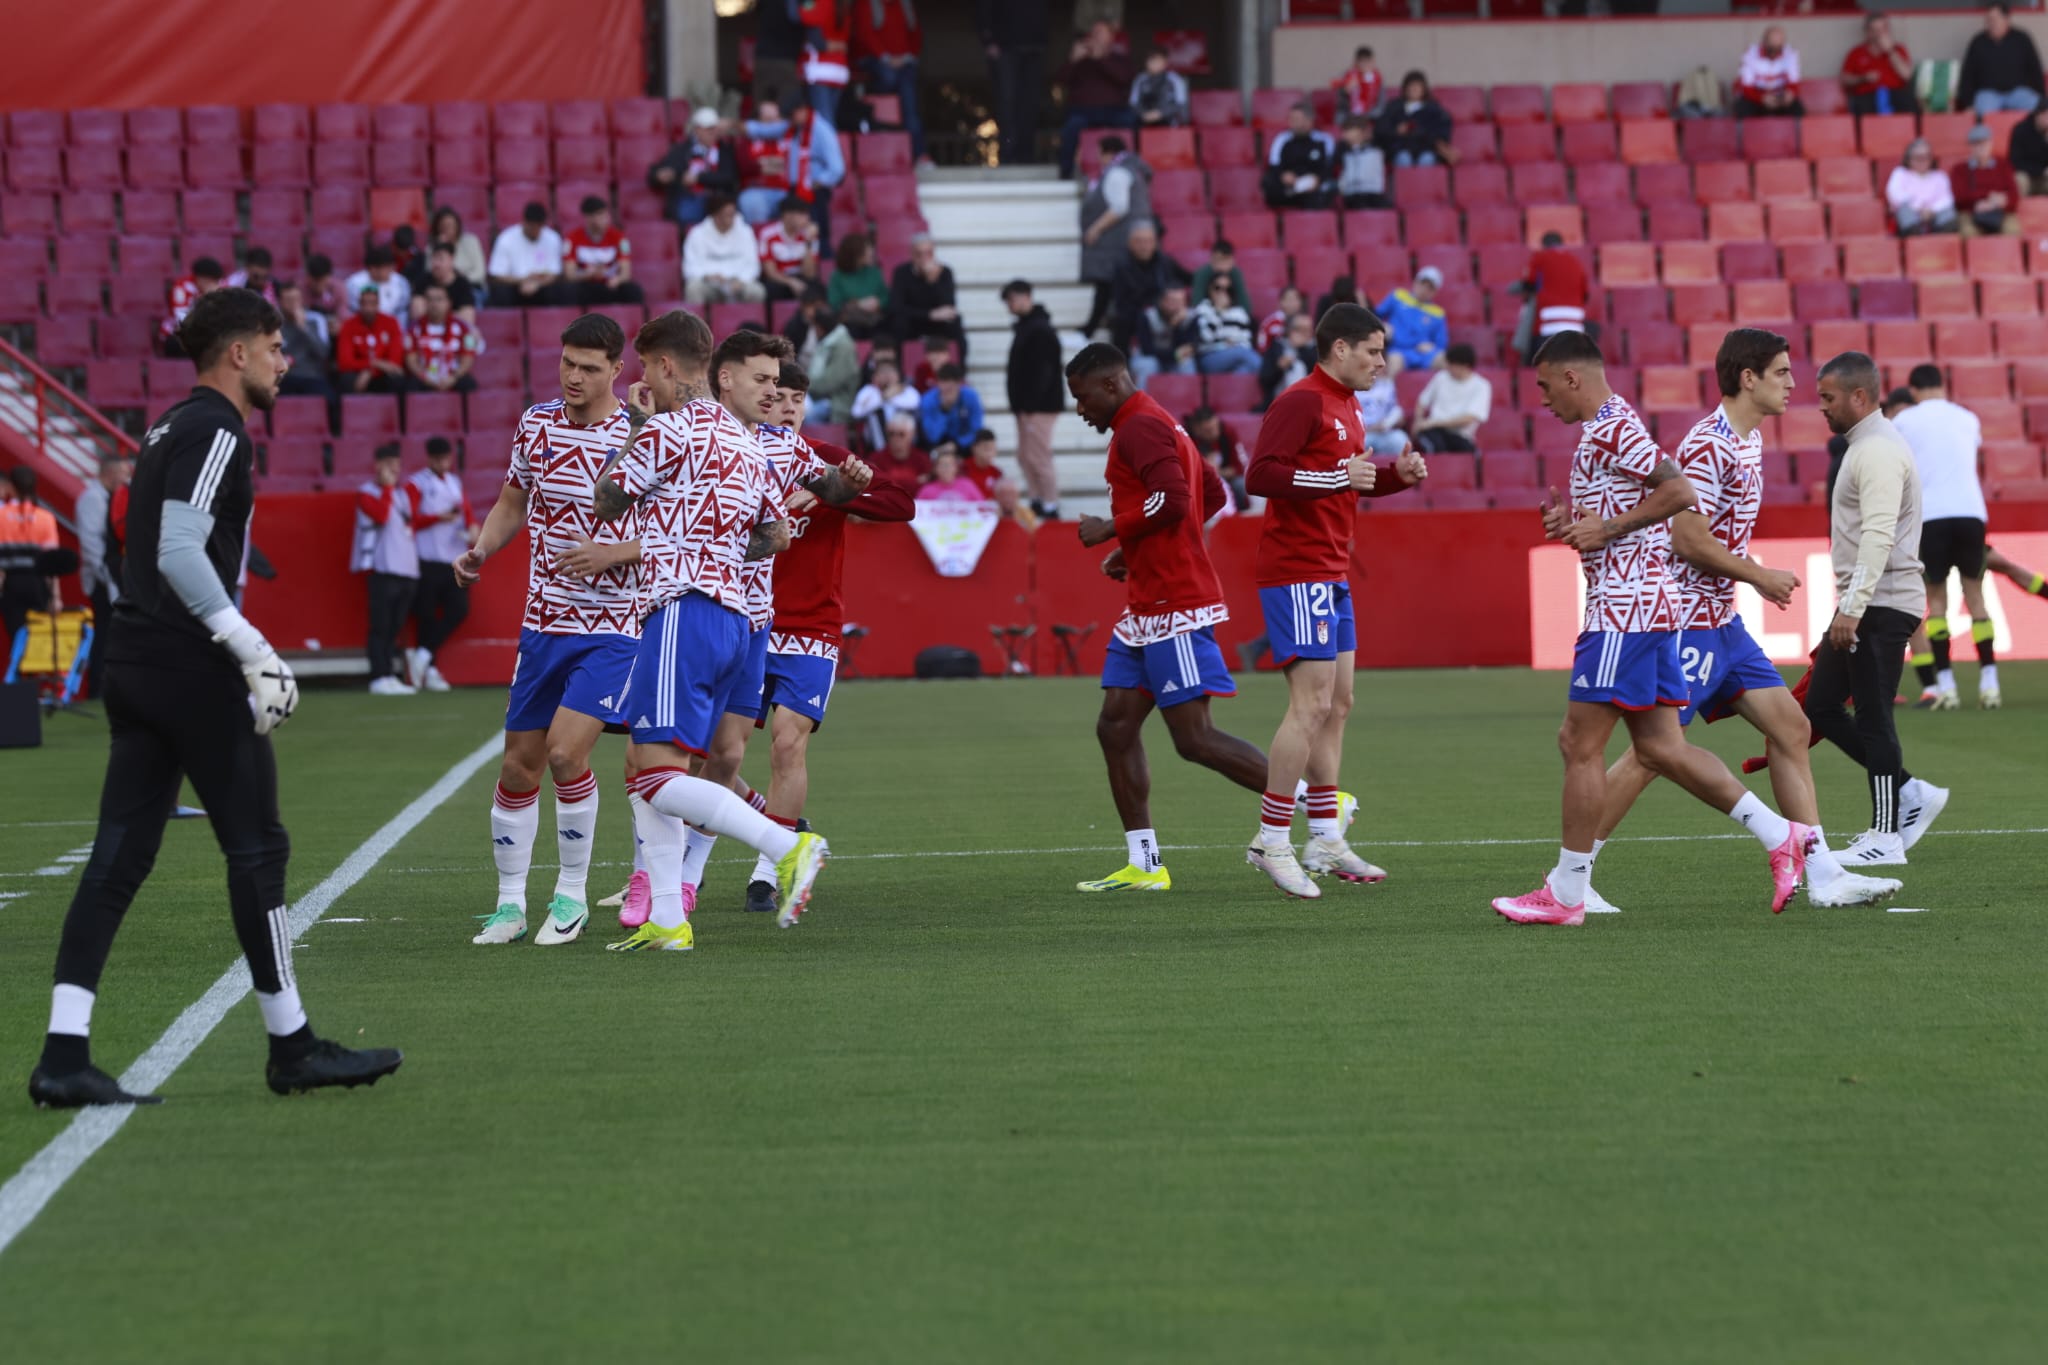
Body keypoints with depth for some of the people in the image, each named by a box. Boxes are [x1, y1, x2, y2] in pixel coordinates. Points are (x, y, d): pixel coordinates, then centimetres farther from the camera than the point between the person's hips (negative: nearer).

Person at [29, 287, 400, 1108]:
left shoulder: (172, 429, 20)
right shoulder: (216, 431, -10)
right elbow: (180, 555, -19)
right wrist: (254, 651, -20)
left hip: (135, 662, 9)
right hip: (191, 667, -9)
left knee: (119, 858, 4)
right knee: (256, 850, 0)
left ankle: (63, 1055, -2)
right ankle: (291, 1047, 8)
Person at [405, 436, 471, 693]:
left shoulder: (455, 482, 19)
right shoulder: (417, 483, 0)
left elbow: (467, 510, 17)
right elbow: (411, 520, -8)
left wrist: (471, 526, -4)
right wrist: (439, 518, -21)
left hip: (455, 560, 6)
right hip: (427, 560, -6)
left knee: (459, 610, -7)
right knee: (426, 614, -4)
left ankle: (424, 654, 2)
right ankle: (428, 670, 4)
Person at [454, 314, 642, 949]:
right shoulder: (536, 423, 5)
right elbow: (512, 504, 18)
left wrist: (615, 553, -19)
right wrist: (479, 550, 0)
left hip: (612, 628, -4)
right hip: (543, 624, 5)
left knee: (566, 751, -18)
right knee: (519, 764, 5)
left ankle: (573, 896, 0)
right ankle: (510, 903, 18)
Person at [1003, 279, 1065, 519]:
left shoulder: (1040, 330, -15)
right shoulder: (1025, 326, 16)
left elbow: (1041, 371, -21)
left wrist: (1029, 405, -22)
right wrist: (1020, 404, 13)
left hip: (1040, 405, -10)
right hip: (1028, 405, 10)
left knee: (1038, 457, -8)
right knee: (1025, 457, 12)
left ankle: (1050, 509, -4)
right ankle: (1038, 504, 18)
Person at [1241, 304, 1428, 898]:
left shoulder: (1346, 406, 18)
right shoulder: (1300, 402, -13)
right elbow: (1260, 475, -21)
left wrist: (1398, 473, 13)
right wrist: (1339, 476, -25)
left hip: (1332, 576, 10)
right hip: (1297, 574, -10)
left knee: (1336, 704, 11)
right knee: (1311, 704, -13)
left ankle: (1326, 840, 18)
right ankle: (1271, 841, -9)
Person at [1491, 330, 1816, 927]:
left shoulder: (1612, 428, -13)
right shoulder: (1609, 426, 19)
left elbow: (1679, 492, -22)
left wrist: (1607, 527, -18)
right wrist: (1578, 522, 13)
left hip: (1624, 609, -10)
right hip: (1647, 606, 10)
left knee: (1582, 745, -5)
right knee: (1660, 747, 9)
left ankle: (1566, 894, 0)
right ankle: (1779, 836, 8)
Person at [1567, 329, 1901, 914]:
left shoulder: (1750, 439, 13)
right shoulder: (1709, 444, -18)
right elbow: (1687, 540, -21)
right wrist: (1759, 576, -11)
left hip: (1723, 623, 10)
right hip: (1686, 620, -10)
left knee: (1791, 728, 6)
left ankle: (1823, 876, 9)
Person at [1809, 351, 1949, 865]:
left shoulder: (1878, 452, -15)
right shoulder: (1864, 446, 18)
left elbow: (1878, 535, -25)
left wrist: (1852, 607, -29)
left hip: (1881, 607, -11)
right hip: (1864, 606, 11)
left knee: (1873, 717, -6)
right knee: (1820, 706, 10)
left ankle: (1887, 835, 0)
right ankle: (1912, 794, 14)